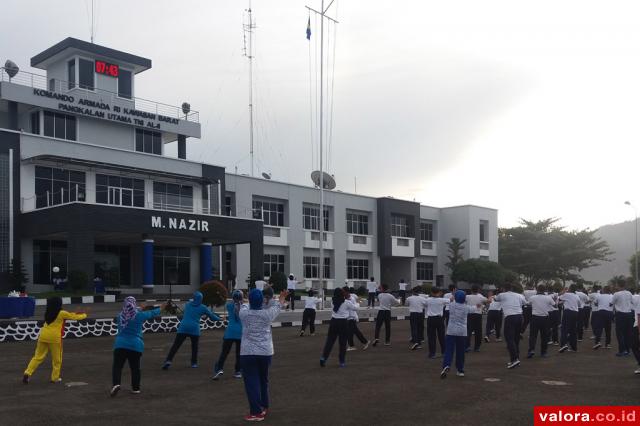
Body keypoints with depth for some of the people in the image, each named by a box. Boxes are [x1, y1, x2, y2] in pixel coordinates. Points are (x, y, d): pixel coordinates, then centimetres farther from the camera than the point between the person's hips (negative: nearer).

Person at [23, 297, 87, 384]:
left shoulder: (48, 313, 16)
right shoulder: (62, 313, -2)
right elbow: (75, 317, 9)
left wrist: (76, 313, 32)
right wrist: (84, 315, 28)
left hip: (43, 336, 5)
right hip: (54, 338, -5)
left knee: (38, 357, 9)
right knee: (57, 359, 10)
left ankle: (27, 373, -5)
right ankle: (55, 378, 17)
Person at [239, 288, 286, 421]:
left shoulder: (243, 313, -7)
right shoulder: (267, 314, -5)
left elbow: (244, 306, 18)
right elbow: (277, 306, 16)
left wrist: (252, 300, 40)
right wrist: (282, 297, 39)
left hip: (248, 353, -2)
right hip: (265, 352, 2)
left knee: (251, 382, 0)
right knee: (264, 380, 20)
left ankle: (256, 412, -3)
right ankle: (264, 407, 32)